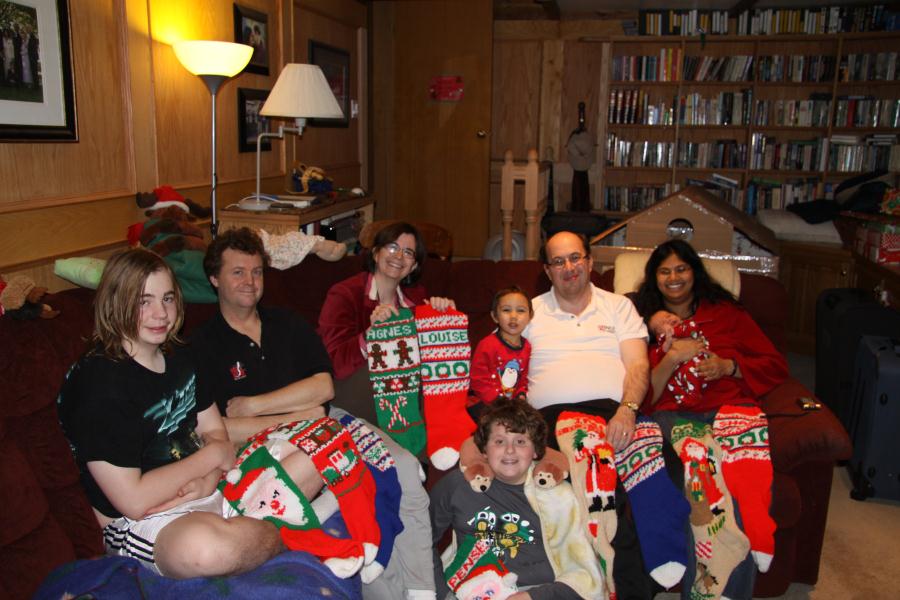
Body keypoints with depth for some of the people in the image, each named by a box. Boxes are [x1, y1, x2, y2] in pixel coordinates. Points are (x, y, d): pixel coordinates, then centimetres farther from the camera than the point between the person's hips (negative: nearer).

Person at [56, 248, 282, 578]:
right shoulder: (98, 382, -19)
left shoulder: (177, 355, 7)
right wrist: (211, 456, -11)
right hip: (140, 522, -6)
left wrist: (207, 480, -14)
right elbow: (133, 501, -21)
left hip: (208, 488, 7)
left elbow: (214, 430, 9)